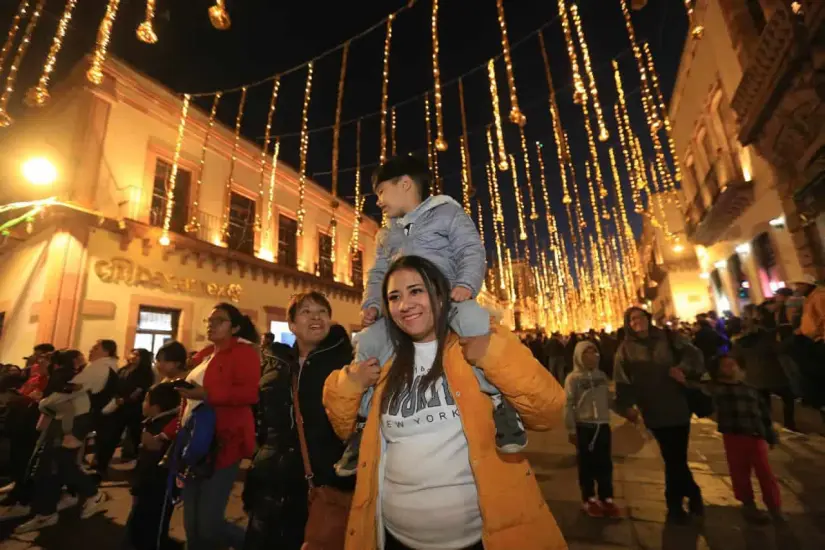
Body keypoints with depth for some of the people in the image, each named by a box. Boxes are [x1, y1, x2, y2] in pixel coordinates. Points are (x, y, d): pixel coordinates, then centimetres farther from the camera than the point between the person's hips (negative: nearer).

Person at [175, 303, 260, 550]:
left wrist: (206, 394, -24)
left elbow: (251, 393, -22)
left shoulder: (244, 352, -9)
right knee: (191, 524, 14)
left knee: (208, 524, -4)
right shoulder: (204, 355, 16)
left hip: (223, 445, -8)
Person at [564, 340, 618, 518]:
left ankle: (606, 499, 29)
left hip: (603, 426, 4)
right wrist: (572, 430, -10)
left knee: (605, 464, 13)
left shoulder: (602, 375, 6)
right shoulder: (573, 378, -10)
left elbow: (609, 399, 16)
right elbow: (568, 405, -9)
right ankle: (589, 499, 23)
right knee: (587, 464, 7)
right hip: (584, 427, -4)